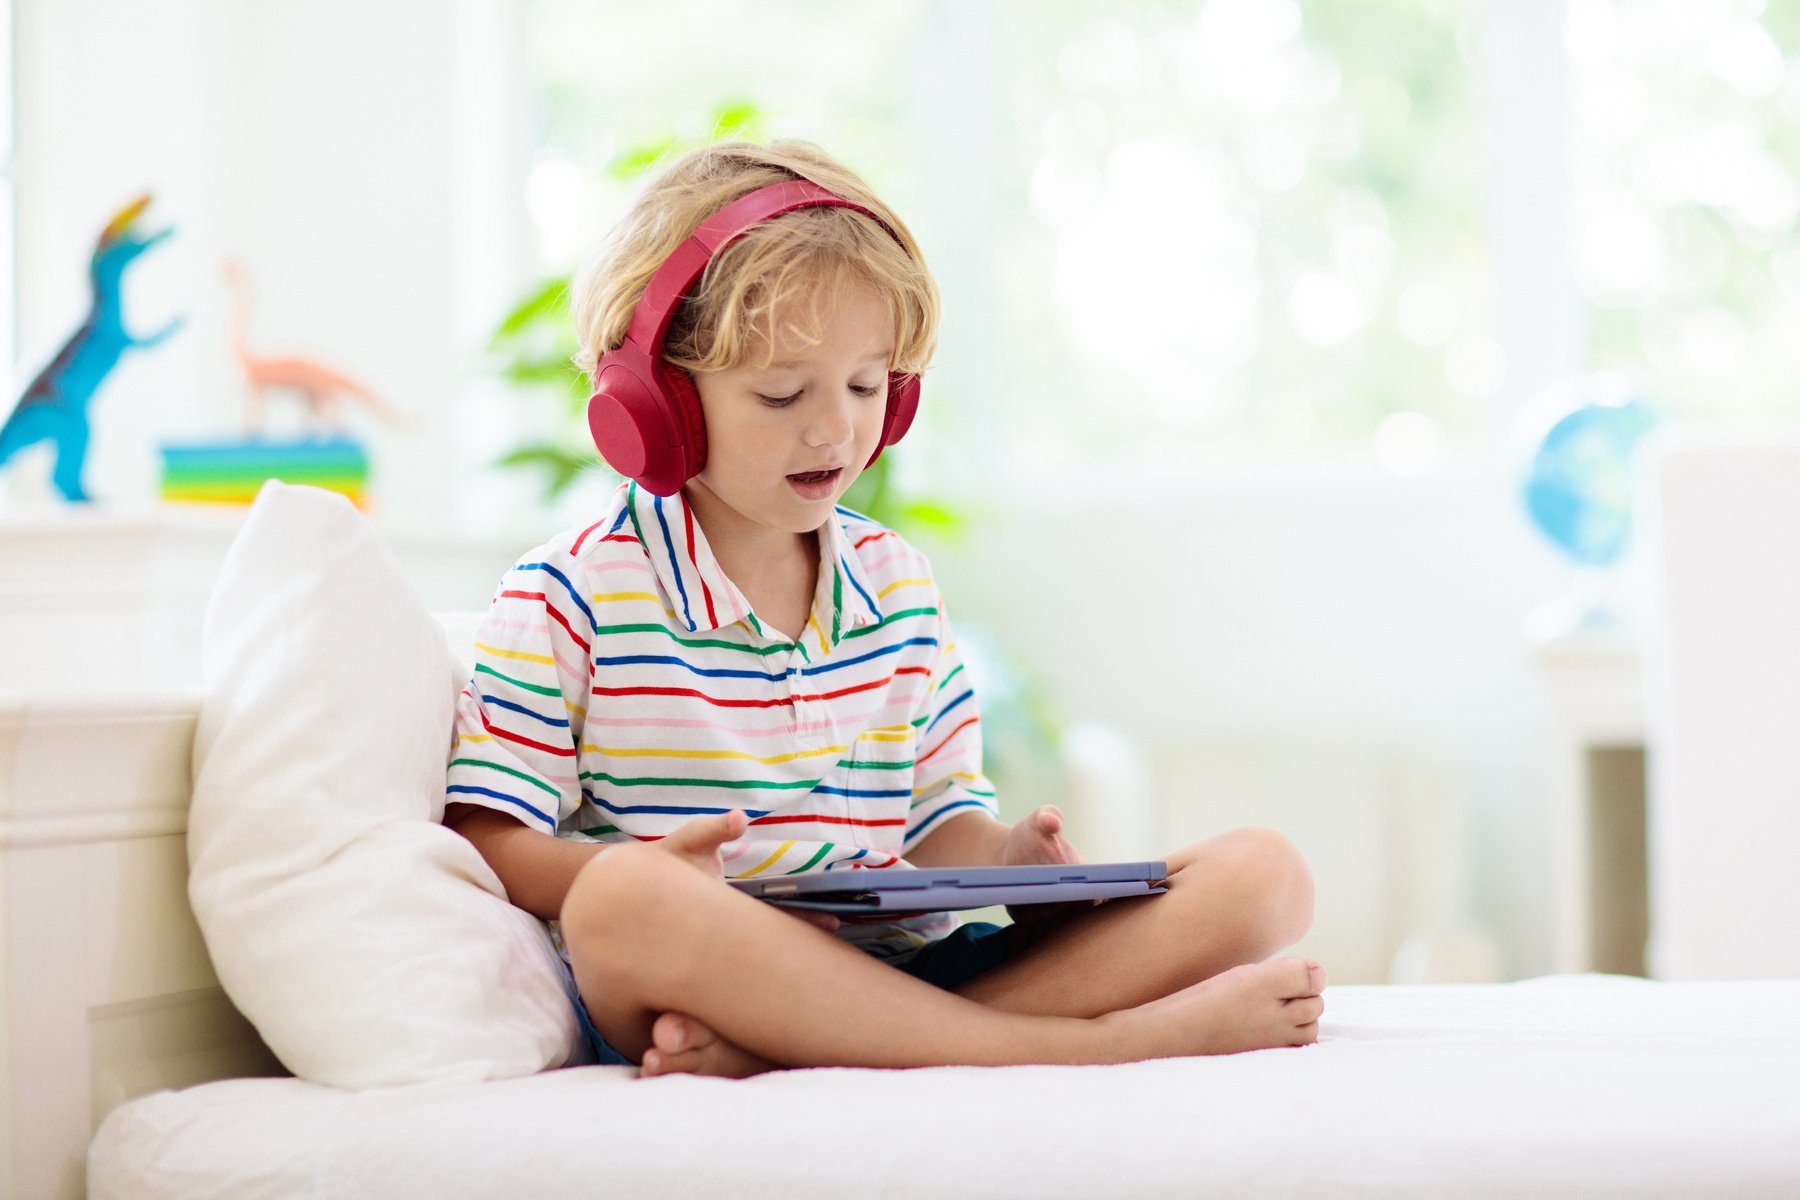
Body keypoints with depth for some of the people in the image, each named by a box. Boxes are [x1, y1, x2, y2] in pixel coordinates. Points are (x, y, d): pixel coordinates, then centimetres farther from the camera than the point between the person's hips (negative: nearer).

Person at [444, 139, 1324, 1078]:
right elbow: (484, 843, -4)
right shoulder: (570, 596, 1)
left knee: (1260, 876, -10)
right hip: (701, 977, -5)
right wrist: (655, 875, -24)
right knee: (625, 897, -41)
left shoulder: (897, 584, 18)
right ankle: (1085, 1043, -37)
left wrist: (1005, 856, -4)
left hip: (901, 977, 6)